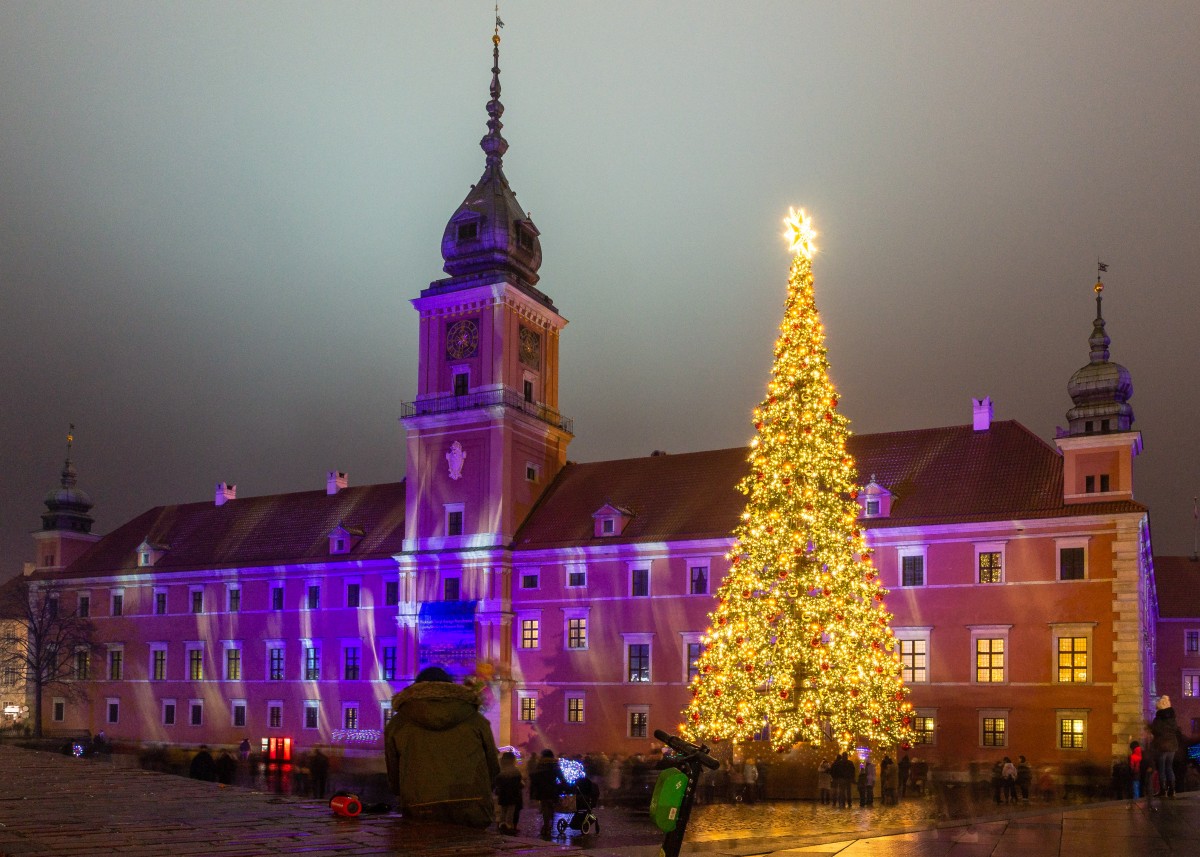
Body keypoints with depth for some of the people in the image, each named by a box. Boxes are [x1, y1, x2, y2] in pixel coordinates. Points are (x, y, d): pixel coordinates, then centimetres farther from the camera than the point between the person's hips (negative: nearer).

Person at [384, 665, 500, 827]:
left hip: (421, 817, 0)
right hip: (472, 816, 1)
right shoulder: (476, 720, 12)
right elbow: (493, 770, 20)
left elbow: (394, 779, 18)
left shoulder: (397, 725, 12)